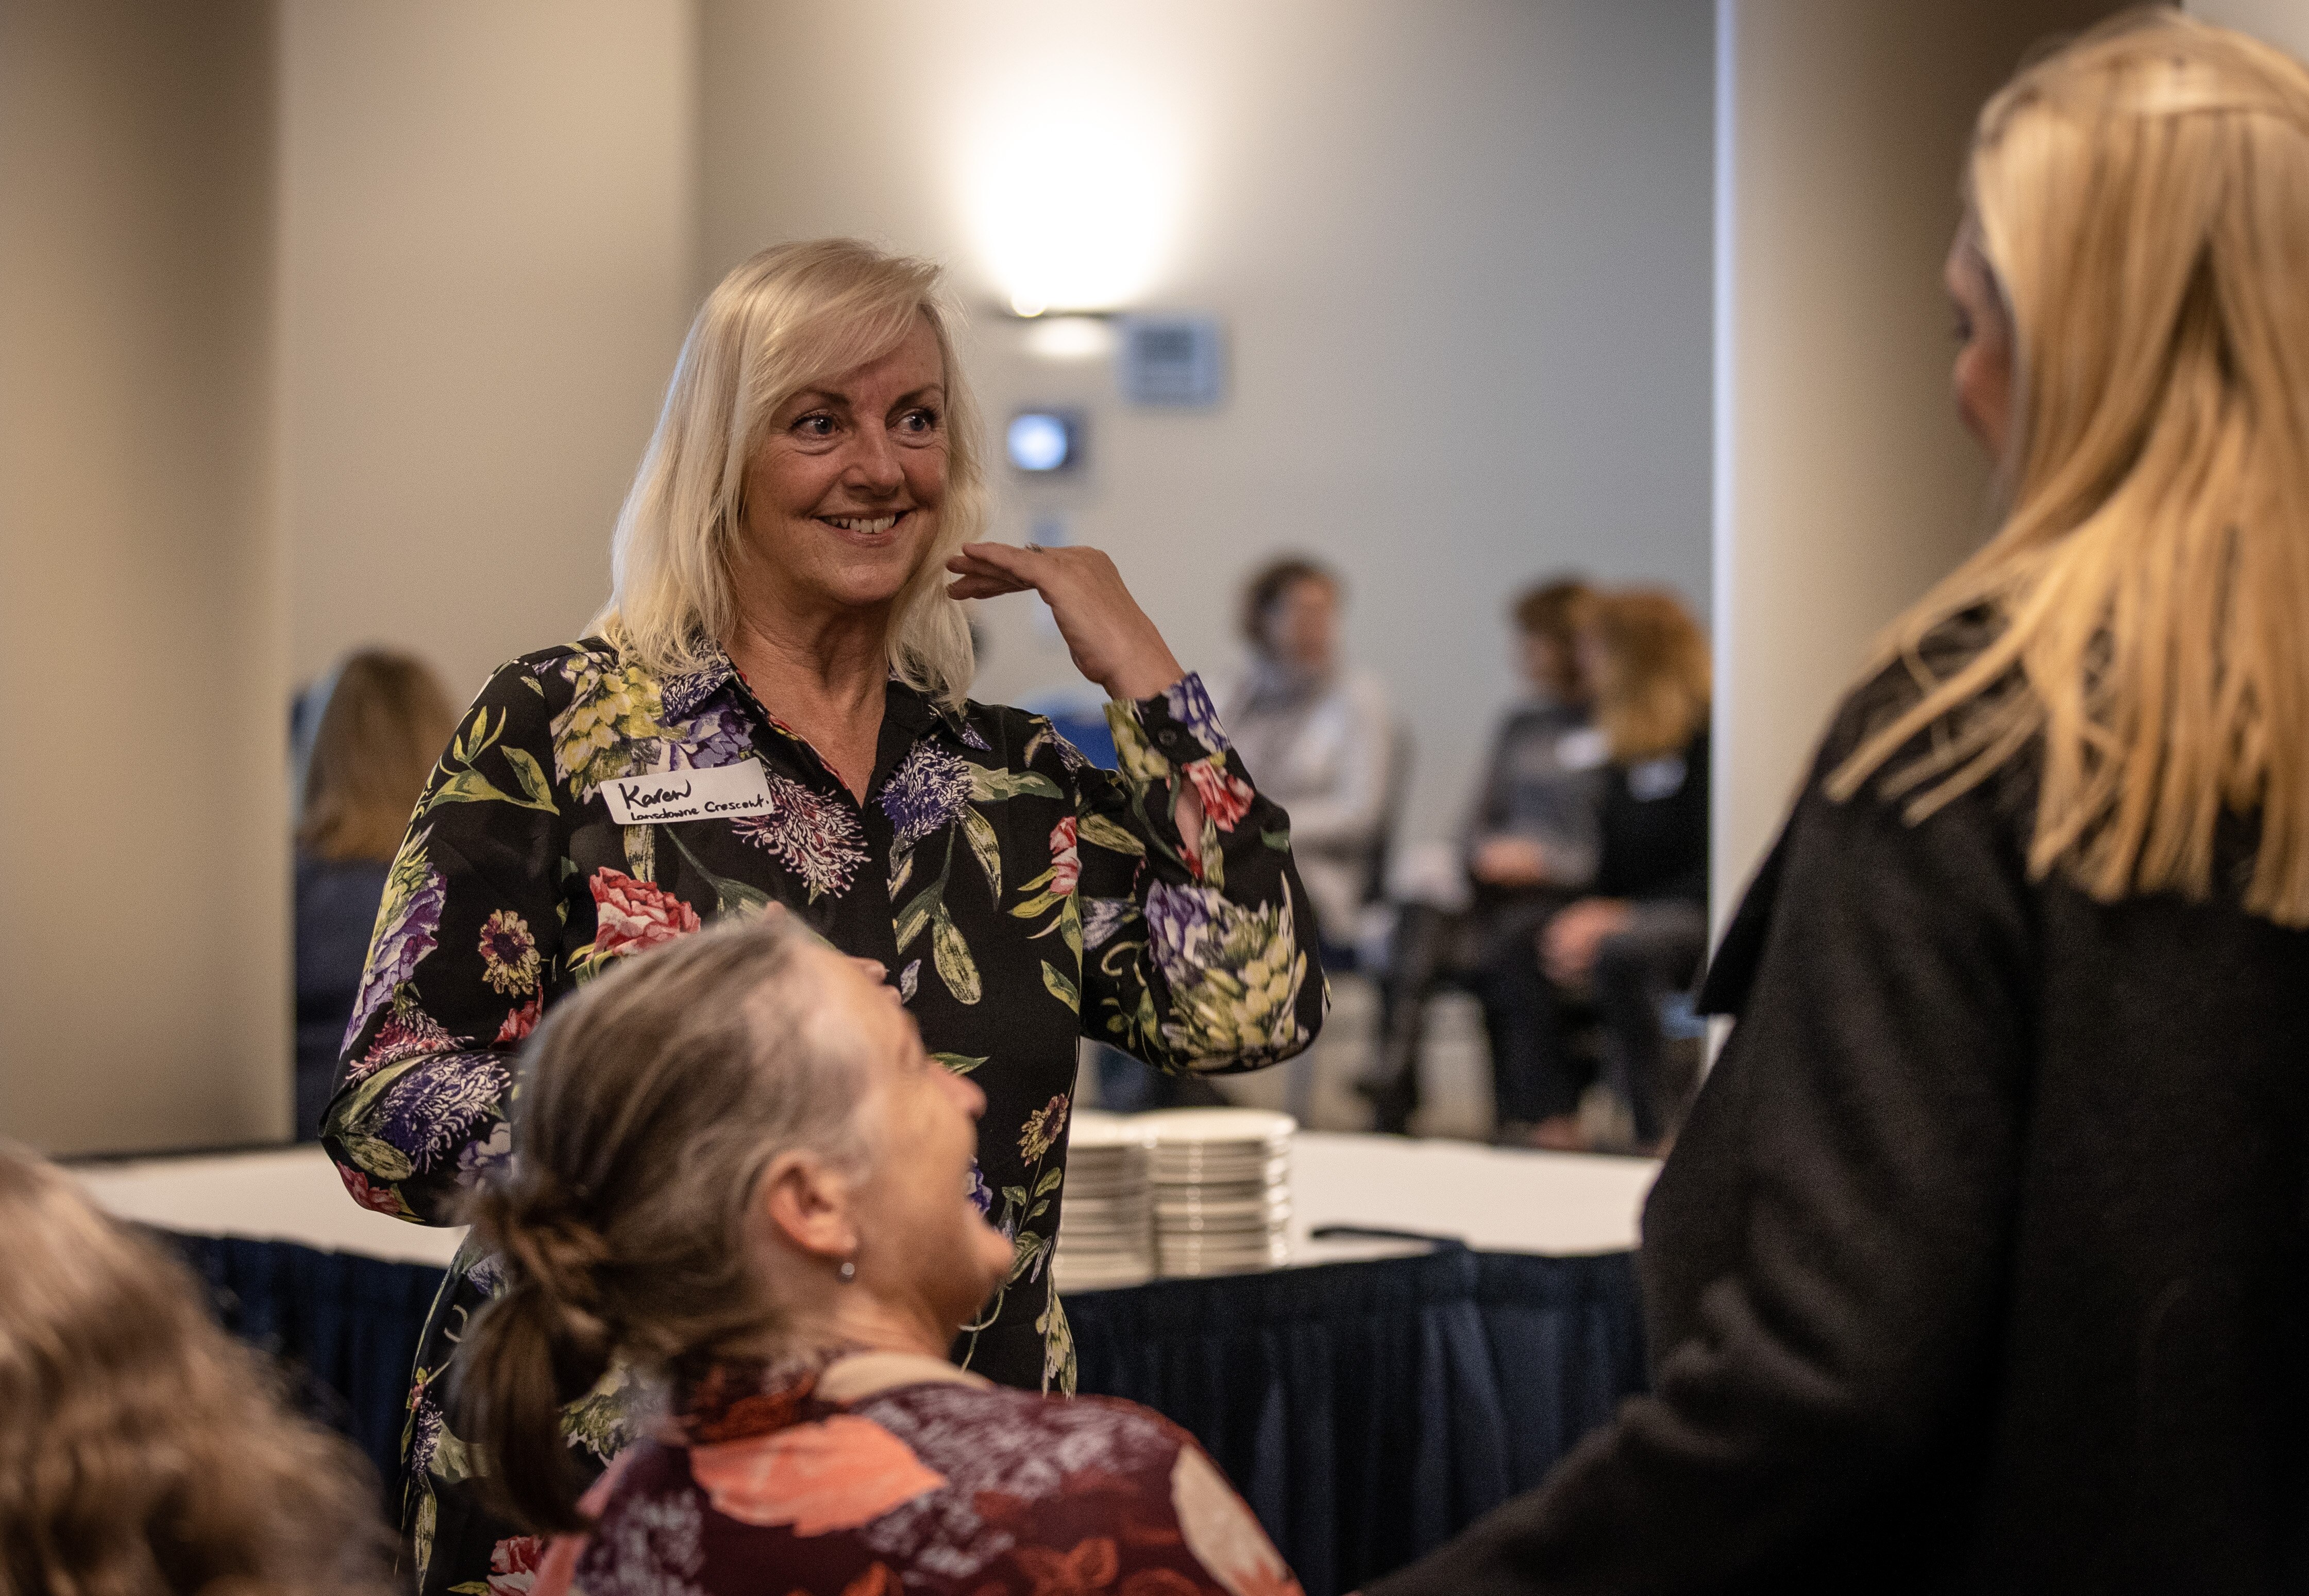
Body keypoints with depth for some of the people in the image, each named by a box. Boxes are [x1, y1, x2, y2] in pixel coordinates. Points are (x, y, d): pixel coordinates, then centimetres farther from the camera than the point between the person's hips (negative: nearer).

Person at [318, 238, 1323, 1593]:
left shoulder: (1014, 779, 9)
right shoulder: (562, 730, -1)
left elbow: (1256, 1007, -5)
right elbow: (394, 1104, -7)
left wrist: (1143, 673, -1)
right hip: (598, 1487, -3)